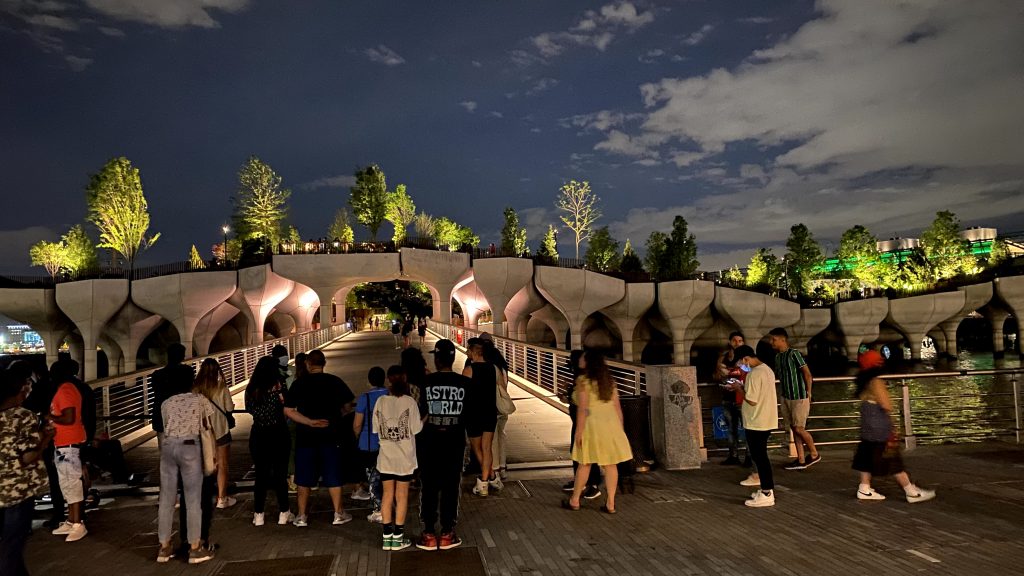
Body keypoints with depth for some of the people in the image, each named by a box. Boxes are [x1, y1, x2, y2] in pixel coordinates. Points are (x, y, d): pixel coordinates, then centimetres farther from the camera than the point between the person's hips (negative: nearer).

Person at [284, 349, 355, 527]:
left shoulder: (299, 383, -5)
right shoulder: (335, 381, -3)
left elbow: (288, 410, -11)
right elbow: (347, 407, 3)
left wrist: (310, 422, -12)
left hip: (305, 437, 0)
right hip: (331, 436, 0)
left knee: (304, 478, 12)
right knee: (333, 476, 10)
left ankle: (302, 516, 19)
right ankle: (339, 514, 16)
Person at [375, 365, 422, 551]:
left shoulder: (381, 401, -4)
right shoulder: (410, 401, -12)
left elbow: (376, 428, 1)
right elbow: (416, 429, -10)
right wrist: (425, 418, 8)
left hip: (386, 457, 2)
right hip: (405, 458, -2)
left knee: (388, 495, 11)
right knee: (402, 496, 8)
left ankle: (387, 537, 15)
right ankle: (398, 538, 13)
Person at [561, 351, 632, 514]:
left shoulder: (583, 380, -8)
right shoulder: (608, 380, 10)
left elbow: (583, 409, -15)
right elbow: (618, 407, 10)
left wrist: (578, 431, -12)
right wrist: (620, 429, 15)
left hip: (592, 424, -5)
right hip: (611, 422, 5)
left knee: (585, 463, 6)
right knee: (610, 464, 7)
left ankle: (574, 501, 18)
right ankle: (610, 504, 10)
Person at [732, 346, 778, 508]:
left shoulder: (755, 374, -20)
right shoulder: (766, 369, 11)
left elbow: (752, 400, -22)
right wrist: (744, 387, 10)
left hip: (757, 422, -10)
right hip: (766, 420, 10)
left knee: (759, 457, -2)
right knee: (760, 455, 16)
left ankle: (767, 495, 3)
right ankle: (766, 489, 23)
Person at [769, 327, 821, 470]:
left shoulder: (794, 353, -15)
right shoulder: (777, 356, 8)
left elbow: (807, 374, -13)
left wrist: (808, 393, -9)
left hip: (799, 397, -8)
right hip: (786, 397, 8)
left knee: (799, 428, -3)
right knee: (793, 428, 10)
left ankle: (814, 454, 18)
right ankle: (801, 460, 18)